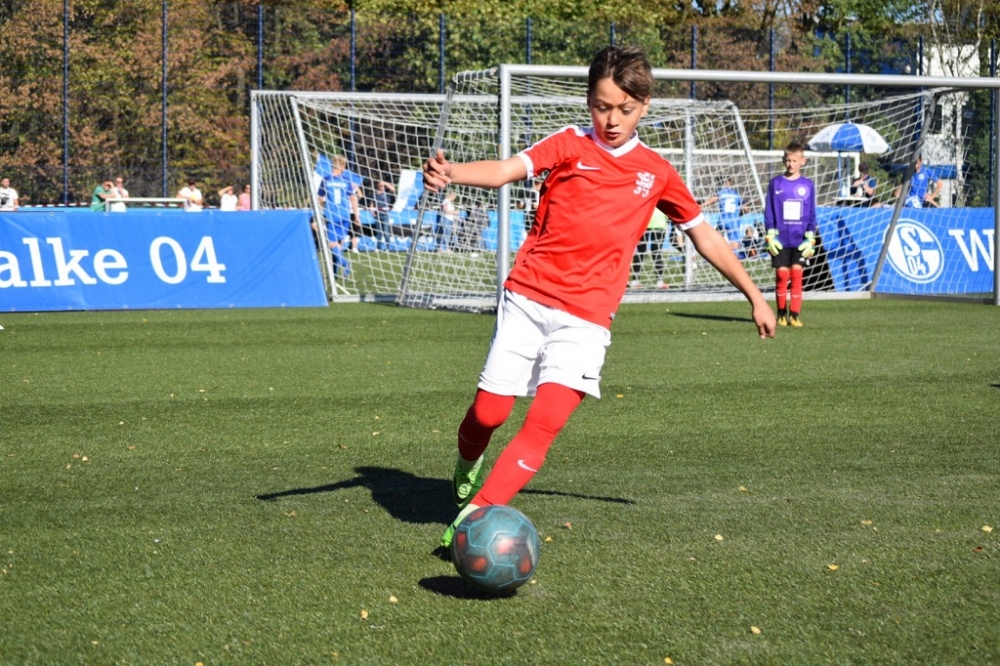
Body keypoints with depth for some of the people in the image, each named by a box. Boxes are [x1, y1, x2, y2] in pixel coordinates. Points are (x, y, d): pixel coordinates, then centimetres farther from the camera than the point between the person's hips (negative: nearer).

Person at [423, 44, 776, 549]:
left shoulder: (656, 172, 9)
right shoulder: (570, 145, 1)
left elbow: (704, 236, 21)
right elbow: (505, 171, -16)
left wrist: (754, 295, 24)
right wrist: (450, 173, -38)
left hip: (586, 317, 1)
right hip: (527, 298, -1)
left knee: (544, 424, -17)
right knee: (489, 413, 1)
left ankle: (474, 517, -17)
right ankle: (467, 466, 36)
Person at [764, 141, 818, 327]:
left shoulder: (808, 185, 6)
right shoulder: (775, 183, 4)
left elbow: (812, 214, 9)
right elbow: (768, 212, 5)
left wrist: (810, 237, 1)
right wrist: (770, 235, -3)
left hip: (800, 240, 0)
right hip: (780, 240, 0)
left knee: (797, 274, -5)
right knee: (782, 274, -2)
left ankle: (794, 315, -1)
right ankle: (781, 314, 8)